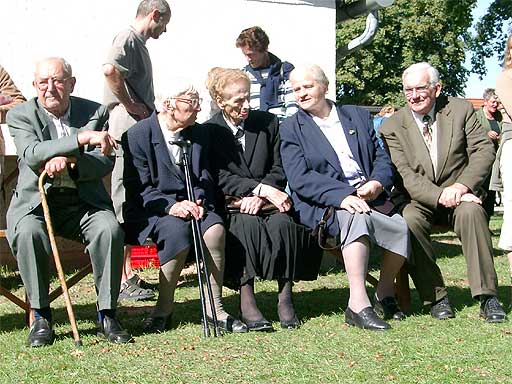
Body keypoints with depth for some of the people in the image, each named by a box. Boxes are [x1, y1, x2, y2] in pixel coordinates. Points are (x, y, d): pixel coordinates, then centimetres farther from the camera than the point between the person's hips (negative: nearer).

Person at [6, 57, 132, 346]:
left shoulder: (96, 113, 7)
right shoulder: (20, 115, 2)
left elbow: (105, 163, -2)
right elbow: (32, 154, -18)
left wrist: (68, 162, -22)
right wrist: (82, 138, -29)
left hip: (83, 201, 1)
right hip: (36, 200, -1)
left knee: (110, 229, -29)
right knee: (28, 233, -32)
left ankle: (107, 314, -16)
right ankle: (41, 317, -16)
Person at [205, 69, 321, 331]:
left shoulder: (268, 122, 9)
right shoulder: (209, 131, 0)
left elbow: (279, 169, 5)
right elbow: (221, 178, -9)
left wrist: (258, 197, -13)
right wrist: (261, 188, -21)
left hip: (268, 200, 2)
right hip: (231, 204, -2)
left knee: (283, 223, -30)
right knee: (247, 224, -35)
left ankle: (285, 297, -24)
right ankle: (246, 301, -34)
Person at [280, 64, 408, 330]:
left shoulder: (358, 116, 19)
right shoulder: (291, 129, 7)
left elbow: (382, 158, 14)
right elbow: (300, 179, -7)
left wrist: (377, 182, -10)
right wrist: (342, 195, -22)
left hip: (368, 197, 4)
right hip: (324, 205, -4)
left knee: (403, 226, -23)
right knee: (356, 217, -36)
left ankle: (385, 291, 1)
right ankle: (358, 304, -36)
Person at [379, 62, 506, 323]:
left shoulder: (460, 110, 2)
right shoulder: (392, 127, -2)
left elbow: (484, 150, -5)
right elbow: (404, 175, -11)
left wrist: (461, 186, -22)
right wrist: (440, 196, -27)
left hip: (459, 196, 0)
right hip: (419, 201, 0)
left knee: (471, 211, -33)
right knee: (408, 221, -32)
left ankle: (487, 296, -26)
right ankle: (435, 296, -19)